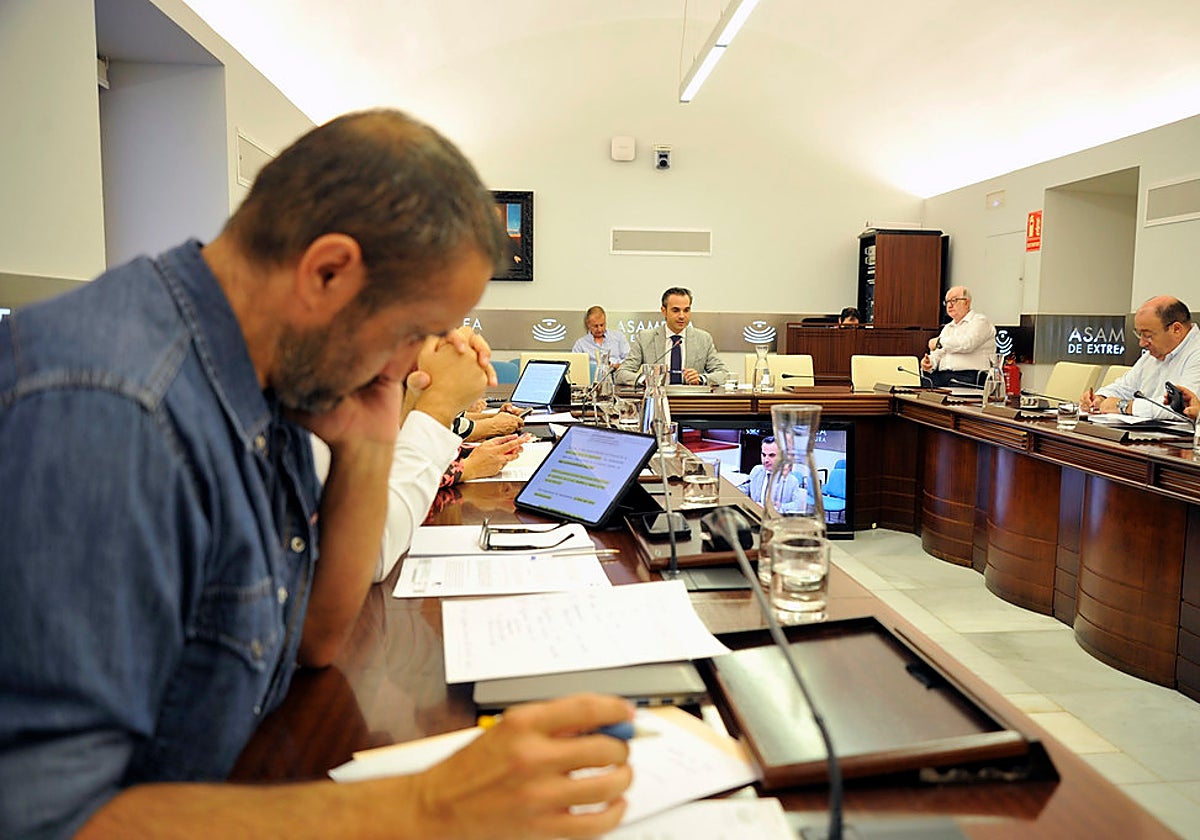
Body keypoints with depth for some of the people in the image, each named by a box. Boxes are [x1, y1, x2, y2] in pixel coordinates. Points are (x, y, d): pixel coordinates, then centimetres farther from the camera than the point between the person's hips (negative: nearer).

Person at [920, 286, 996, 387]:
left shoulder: (980, 321, 4)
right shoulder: (947, 328, 28)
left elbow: (967, 344, -15)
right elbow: (937, 354, 19)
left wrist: (940, 342, -3)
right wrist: (929, 362, -5)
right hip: (942, 375, 6)